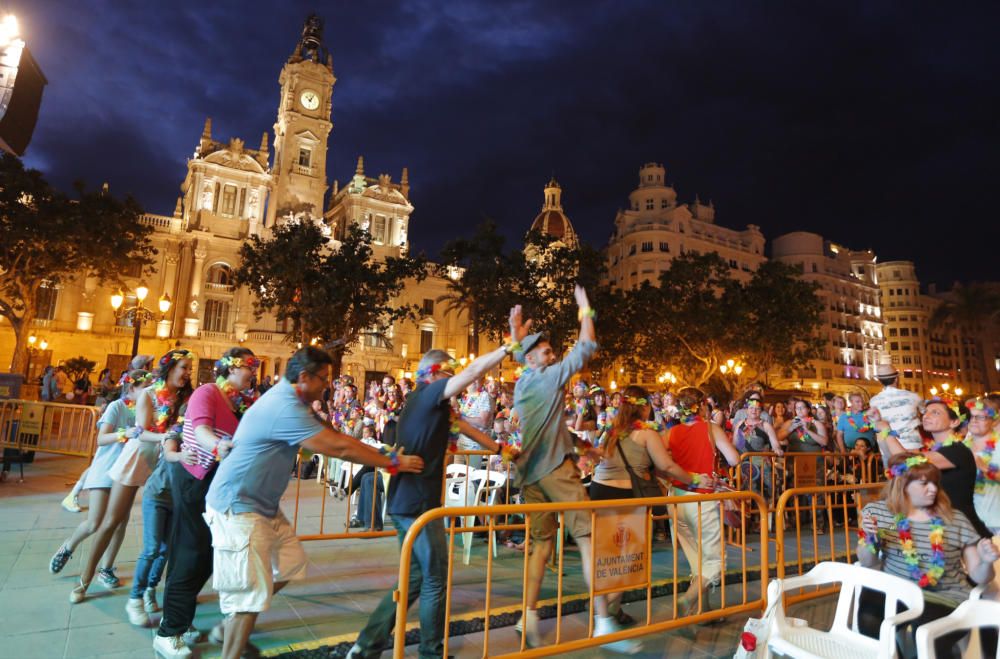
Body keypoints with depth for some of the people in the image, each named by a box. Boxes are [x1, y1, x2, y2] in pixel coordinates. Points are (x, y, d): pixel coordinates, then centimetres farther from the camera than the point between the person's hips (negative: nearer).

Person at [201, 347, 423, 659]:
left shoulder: (288, 398, 6)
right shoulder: (285, 408, -27)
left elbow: (331, 435, 13)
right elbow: (339, 447, -26)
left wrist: (384, 455, 10)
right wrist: (393, 463, -16)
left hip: (263, 504, 10)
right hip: (238, 506, -10)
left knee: (290, 564, 15)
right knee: (252, 589, -6)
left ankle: (231, 620, 32)